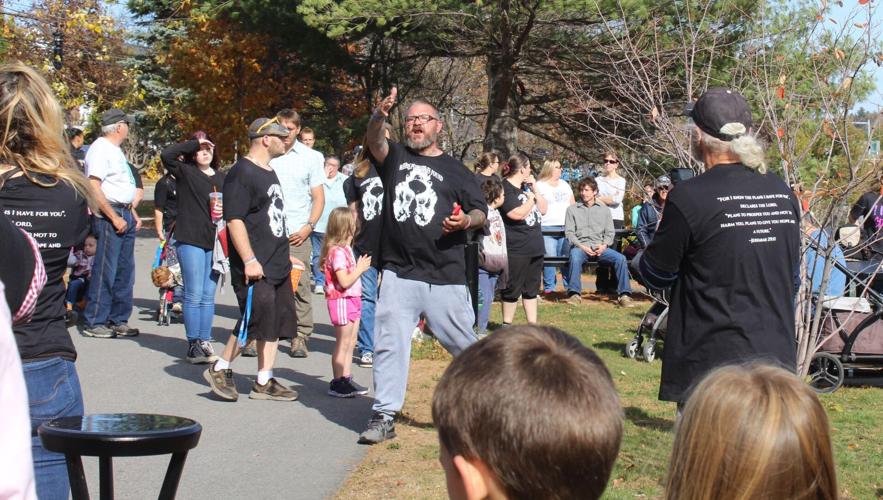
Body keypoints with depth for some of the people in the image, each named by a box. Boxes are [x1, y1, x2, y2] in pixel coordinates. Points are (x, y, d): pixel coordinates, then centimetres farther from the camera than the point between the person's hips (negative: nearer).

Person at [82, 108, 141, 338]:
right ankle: (94, 323, -2)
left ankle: (118, 320, 18)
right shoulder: (101, 148, -12)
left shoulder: (116, 150, 18)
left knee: (125, 272, 11)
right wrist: (114, 217, -21)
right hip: (109, 216, -10)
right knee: (105, 272, -7)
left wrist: (132, 213, 17)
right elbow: (94, 187, -20)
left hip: (124, 214, 10)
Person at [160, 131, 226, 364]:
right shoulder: (185, 172, 2)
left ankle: (205, 342, 13)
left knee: (209, 296, 7)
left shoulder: (222, 178, 13)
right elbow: (166, 154, -14)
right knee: (194, 295, -5)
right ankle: (193, 344, 1)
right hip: (190, 241, -4)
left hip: (215, 242, 4)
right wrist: (194, 143, -8)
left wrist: (224, 212, -2)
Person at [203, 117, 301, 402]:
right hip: (254, 268, -10)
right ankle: (220, 369, 8)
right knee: (254, 321, -10)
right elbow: (234, 220, -19)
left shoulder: (269, 172, 18)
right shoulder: (241, 173, -12)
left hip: (277, 266, 10)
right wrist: (249, 260, -24)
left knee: (274, 323, 9)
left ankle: (264, 383, 14)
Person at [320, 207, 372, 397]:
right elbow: (344, 282, -23)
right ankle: (337, 383, 4)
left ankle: (346, 379, 20)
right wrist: (360, 269, -15)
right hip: (342, 301, -10)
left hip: (352, 299, 10)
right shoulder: (338, 251, -19)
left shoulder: (346, 249, 13)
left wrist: (361, 266, 7)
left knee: (350, 342, 13)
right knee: (342, 344, -3)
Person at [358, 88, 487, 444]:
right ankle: (384, 416, 7)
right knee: (390, 344, 0)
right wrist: (379, 116, -31)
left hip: (445, 277, -1)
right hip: (398, 273, 1)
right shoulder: (395, 157, 12)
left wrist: (467, 221, -13)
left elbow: (481, 211, 10)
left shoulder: (456, 171, 10)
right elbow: (374, 141, -9)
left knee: (462, 342, 3)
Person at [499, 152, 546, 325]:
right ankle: (507, 325, 8)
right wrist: (531, 199, -7)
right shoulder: (505, 188, -11)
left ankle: (532, 324, 17)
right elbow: (517, 214, -22)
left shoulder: (526, 187, 16)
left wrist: (535, 190, 4)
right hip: (516, 249, -9)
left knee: (532, 288, 12)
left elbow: (543, 209, 16)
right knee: (513, 288, -2)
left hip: (534, 246, 9)